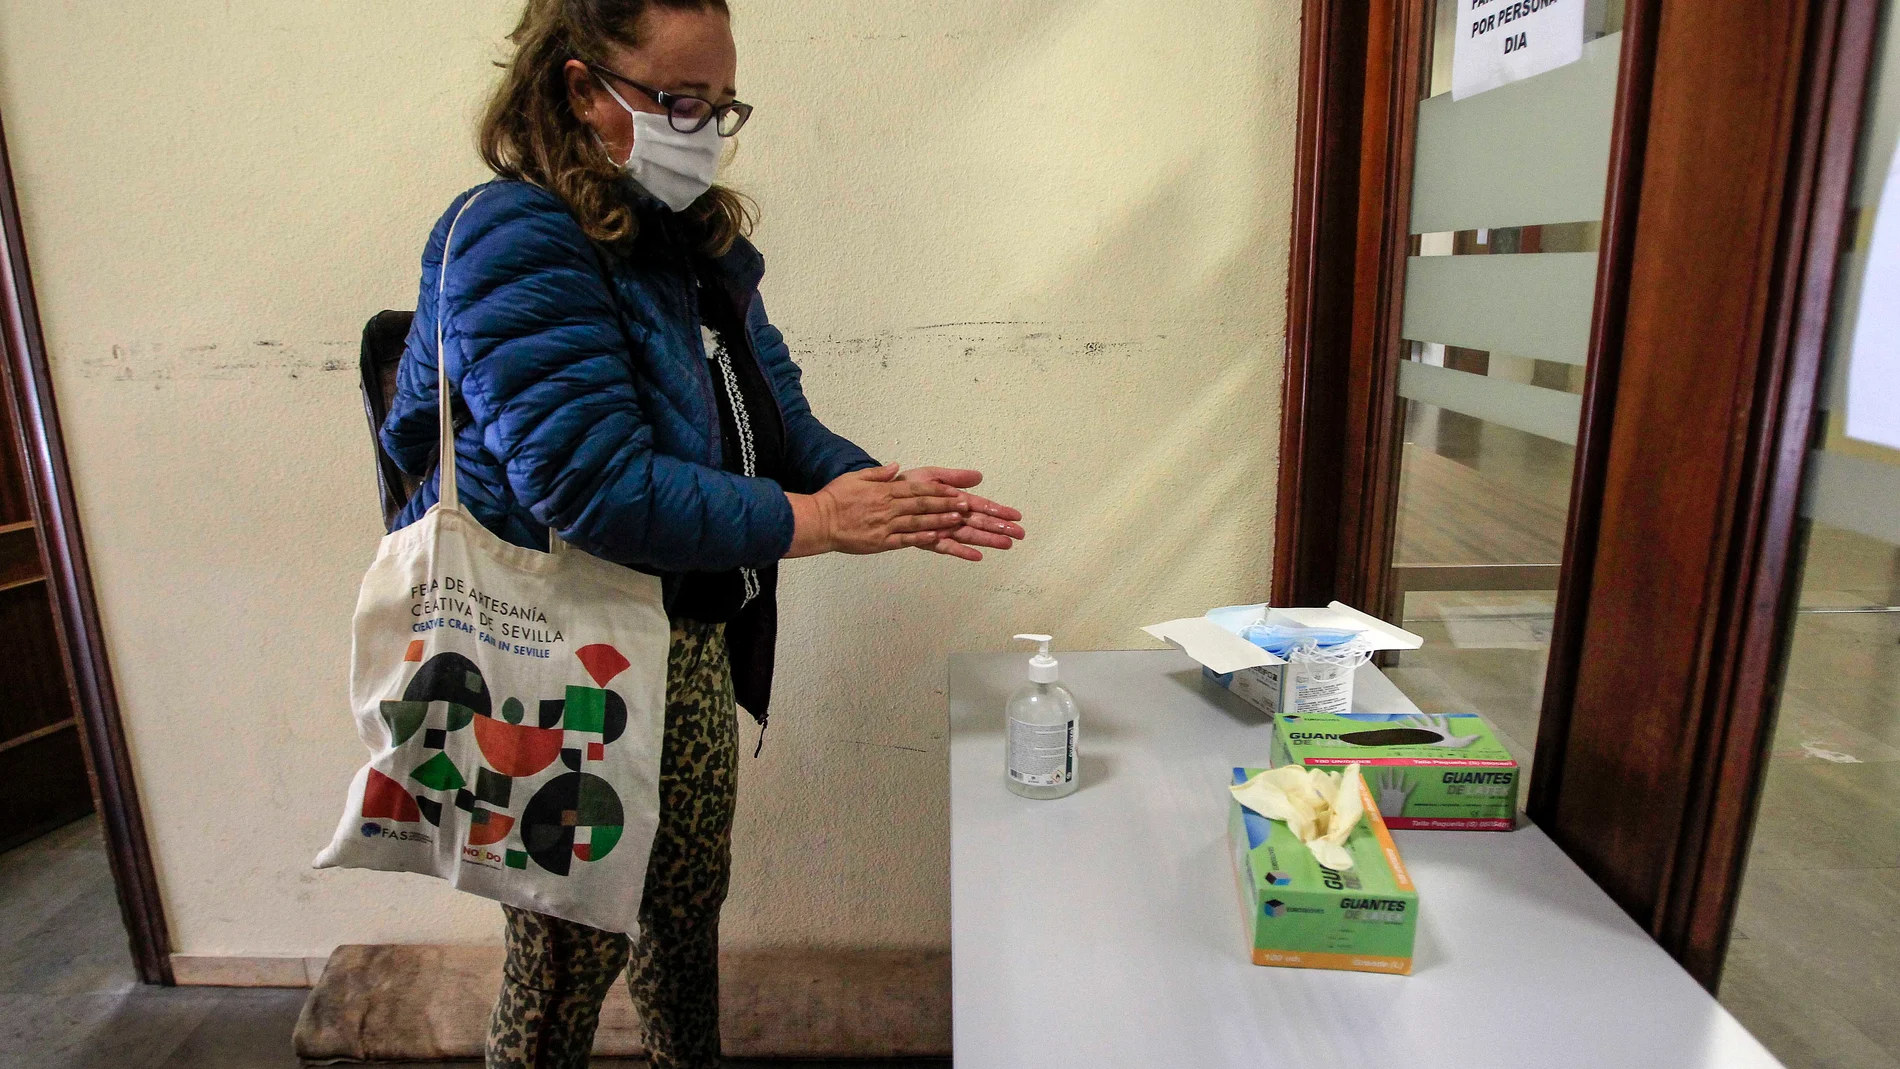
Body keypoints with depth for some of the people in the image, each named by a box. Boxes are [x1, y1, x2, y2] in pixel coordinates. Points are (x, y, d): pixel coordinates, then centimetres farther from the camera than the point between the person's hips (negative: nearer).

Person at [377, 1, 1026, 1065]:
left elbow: (778, 413, 8)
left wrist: (893, 498, -9)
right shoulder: (516, 241, -19)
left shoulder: (701, 238, 8)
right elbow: (591, 482, -28)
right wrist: (807, 520, -24)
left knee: (690, 903, 24)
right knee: (569, 958, 11)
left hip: (692, 638, 8)